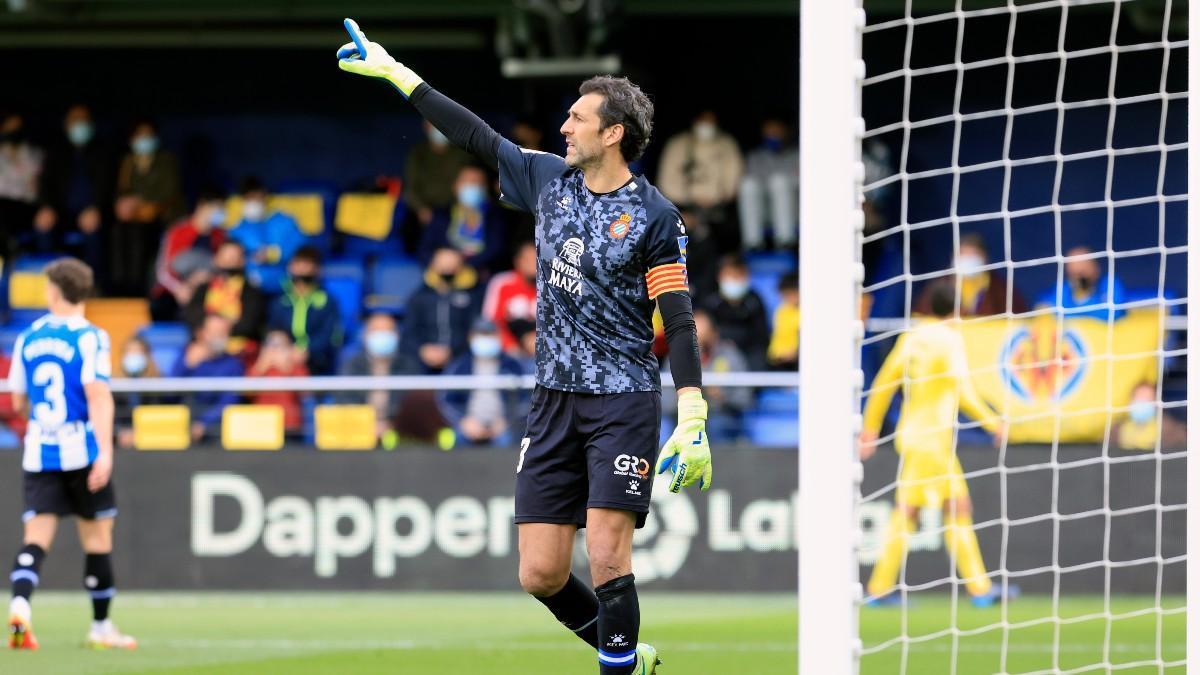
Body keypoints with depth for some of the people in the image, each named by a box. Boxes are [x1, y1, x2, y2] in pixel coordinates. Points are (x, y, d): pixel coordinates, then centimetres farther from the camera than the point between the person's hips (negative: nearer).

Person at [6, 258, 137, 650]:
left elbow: (18, 400, 17)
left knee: (37, 536, -2)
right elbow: (98, 394, -17)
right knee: (97, 537, 9)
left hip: (38, 452, 3)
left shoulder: (28, 337, 8)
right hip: (81, 450, -3)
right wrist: (105, 451, -21)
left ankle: (20, 604, -28)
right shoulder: (89, 338, -6)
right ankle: (101, 627, 16)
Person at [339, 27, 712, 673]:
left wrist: (693, 419, -16)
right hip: (554, 397, 6)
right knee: (540, 576, 0)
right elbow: (476, 136, 17)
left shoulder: (654, 216, -6)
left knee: (607, 559, -16)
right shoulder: (548, 178, 9)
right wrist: (395, 72, 19)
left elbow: (680, 323, -8)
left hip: (624, 399, -5)